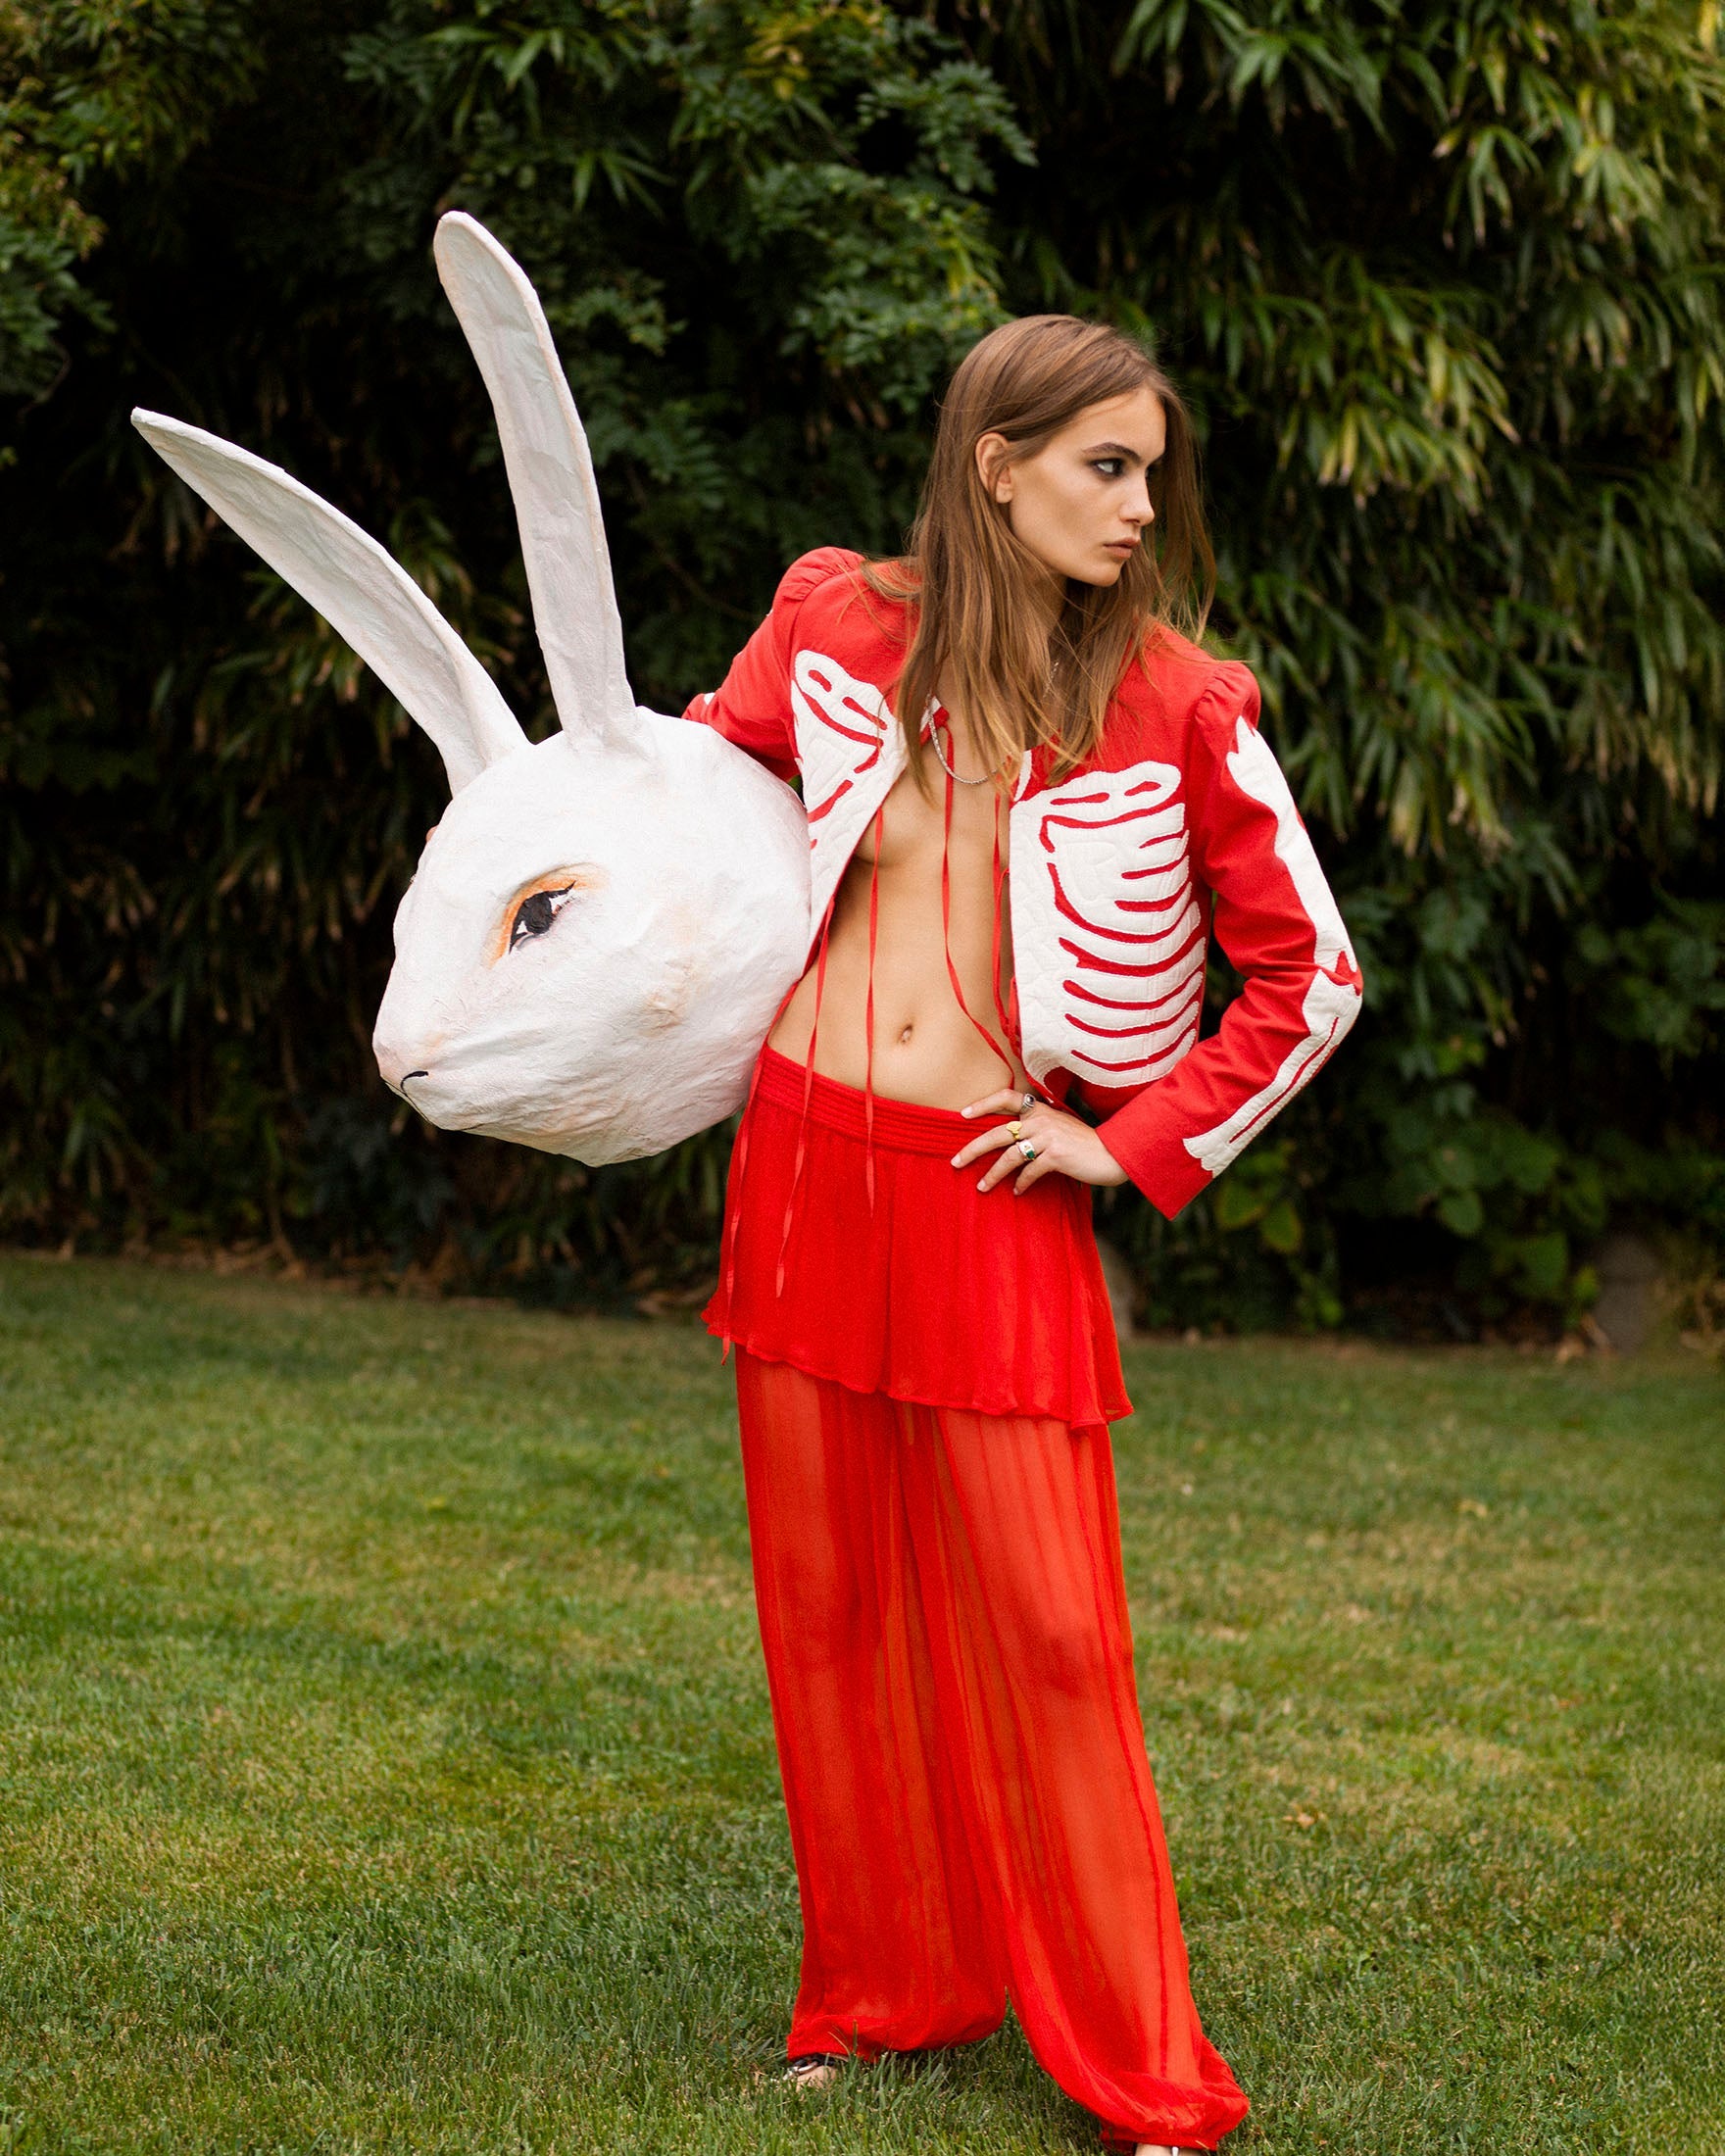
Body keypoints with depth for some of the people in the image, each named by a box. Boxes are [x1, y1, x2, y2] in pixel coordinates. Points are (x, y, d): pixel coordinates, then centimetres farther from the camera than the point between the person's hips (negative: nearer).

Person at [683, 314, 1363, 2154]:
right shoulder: (836, 625, 1)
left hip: (994, 1193, -3)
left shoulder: (1172, 704, -4)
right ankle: (886, 1989, 28)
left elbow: (1309, 974, 2)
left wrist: (1138, 1143, -2)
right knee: (827, 1598, 10)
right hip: (804, 1160, 3)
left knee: (1044, 1623, -3)